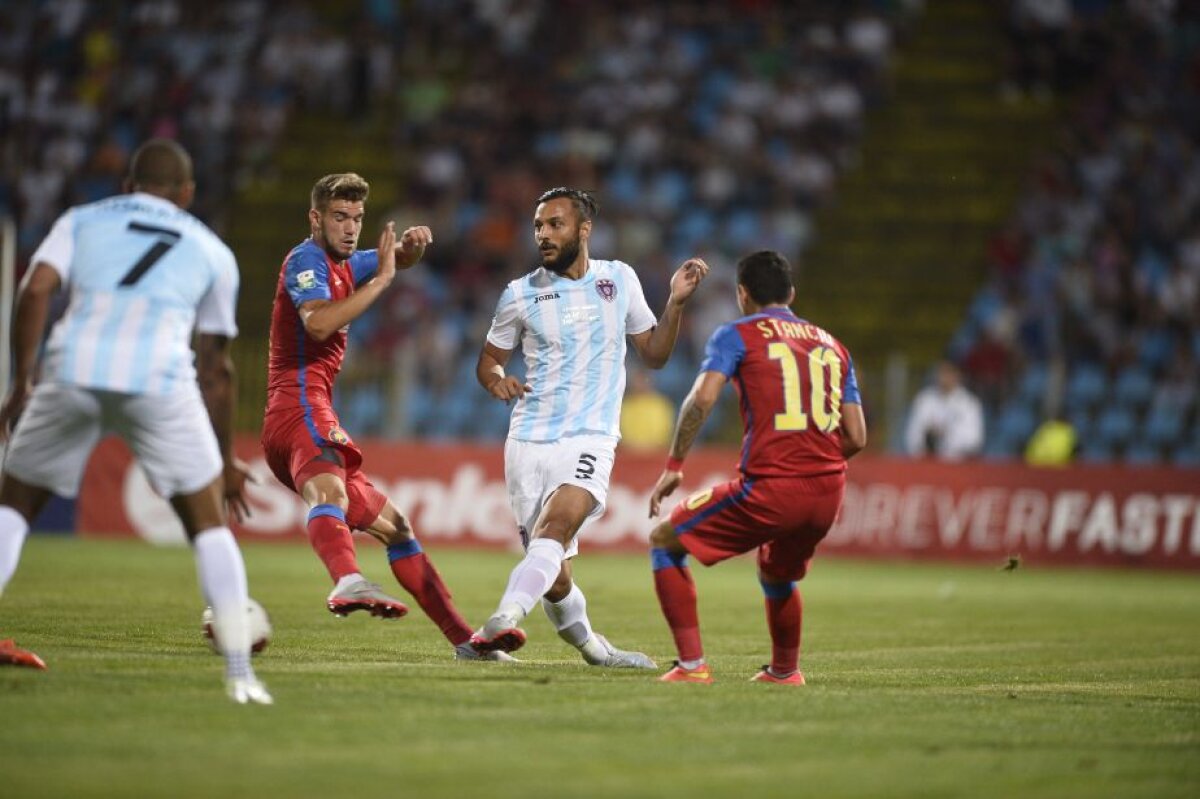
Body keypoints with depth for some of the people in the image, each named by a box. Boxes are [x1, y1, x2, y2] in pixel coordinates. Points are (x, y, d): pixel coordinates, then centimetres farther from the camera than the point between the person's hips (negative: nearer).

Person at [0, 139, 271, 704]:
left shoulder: (81, 221, 25)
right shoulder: (212, 250, 26)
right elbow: (216, 367, 28)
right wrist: (224, 460, 36)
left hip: (72, 372, 1)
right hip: (159, 379, 0)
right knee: (208, 523, 13)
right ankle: (240, 674, 6)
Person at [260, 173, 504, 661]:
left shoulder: (344, 266, 25)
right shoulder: (306, 259, -4)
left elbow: (399, 261, 39)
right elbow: (318, 324, -22)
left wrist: (411, 246, 14)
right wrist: (381, 279, -16)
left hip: (314, 416, 11)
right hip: (300, 407, -11)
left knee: (396, 529, 16)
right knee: (329, 493, -40)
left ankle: (464, 640, 23)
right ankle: (349, 583, -71)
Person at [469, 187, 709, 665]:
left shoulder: (619, 280, 7)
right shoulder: (520, 294, 4)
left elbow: (654, 355, 14)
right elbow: (489, 359, 15)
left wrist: (676, 302, 0)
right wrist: (497, 379, -8)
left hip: (589, 440, -1)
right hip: (529, 442, 1)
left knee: (555, 527, -31)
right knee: (554, 579, 1)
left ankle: (503, 621, -48)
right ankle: (592, 649, 27)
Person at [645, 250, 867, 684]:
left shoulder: (738, 335, 5)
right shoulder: (832, 346, 20)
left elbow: (702, 398, -12)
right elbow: (856, 437, 16)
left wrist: (673, 466, -5)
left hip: (769, 489, -6)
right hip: (829, 491, 6)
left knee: (665, 542, 10)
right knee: (776, 575, 35)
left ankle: (692, 664, 1)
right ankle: (784, 670, 46)